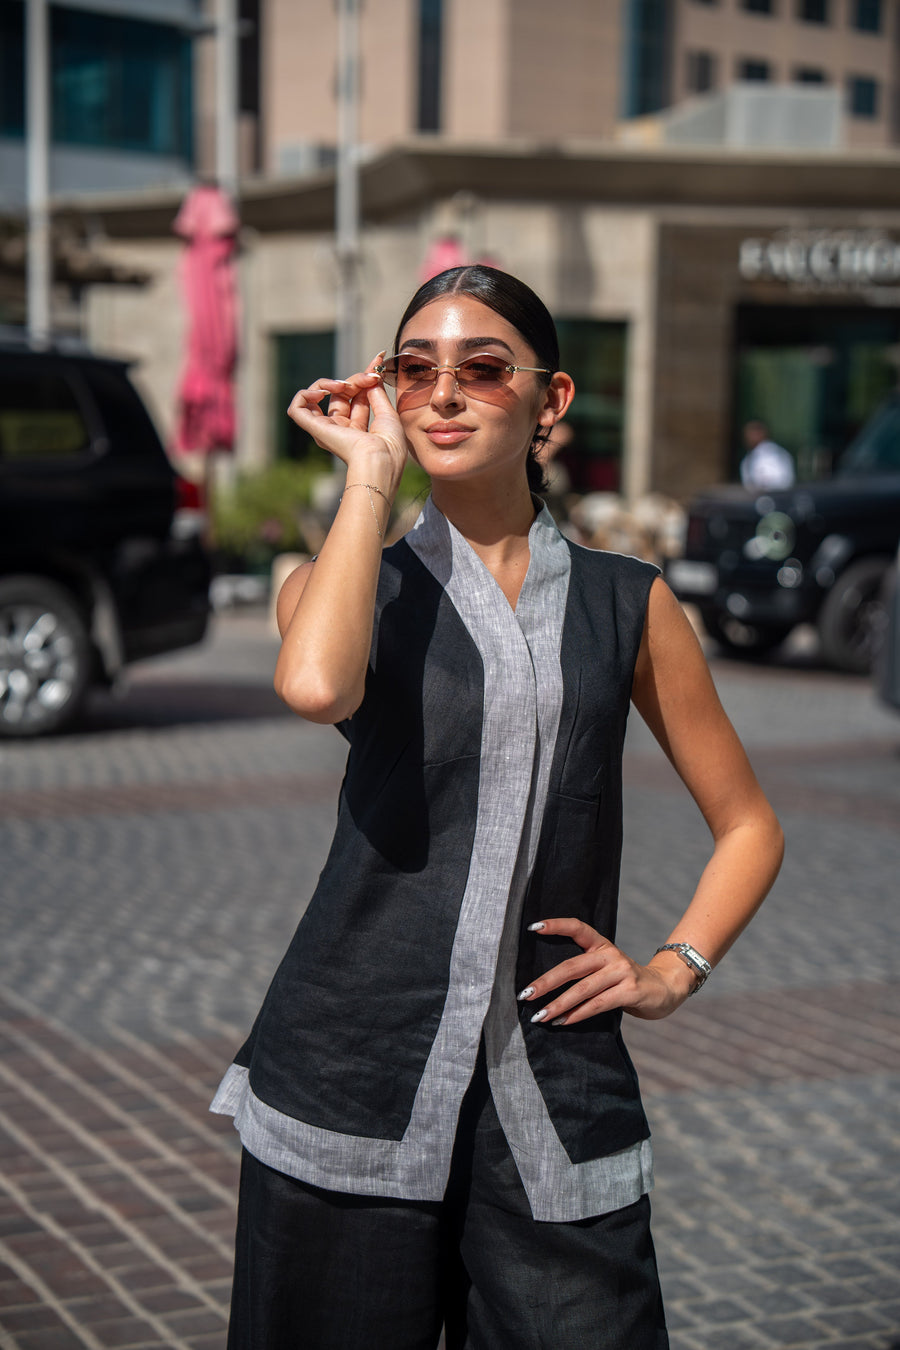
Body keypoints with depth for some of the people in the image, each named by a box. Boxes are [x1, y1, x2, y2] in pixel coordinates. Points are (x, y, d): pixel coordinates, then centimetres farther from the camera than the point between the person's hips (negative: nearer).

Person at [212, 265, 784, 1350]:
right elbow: (316, 686, -20)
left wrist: (674, 969, 3)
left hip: (554, 1092, 1)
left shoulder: (627, 603, 10)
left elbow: (747, 824, 19)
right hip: (352, 1081, 0)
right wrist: (372, 469, -8)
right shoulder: (348, 581, 7)